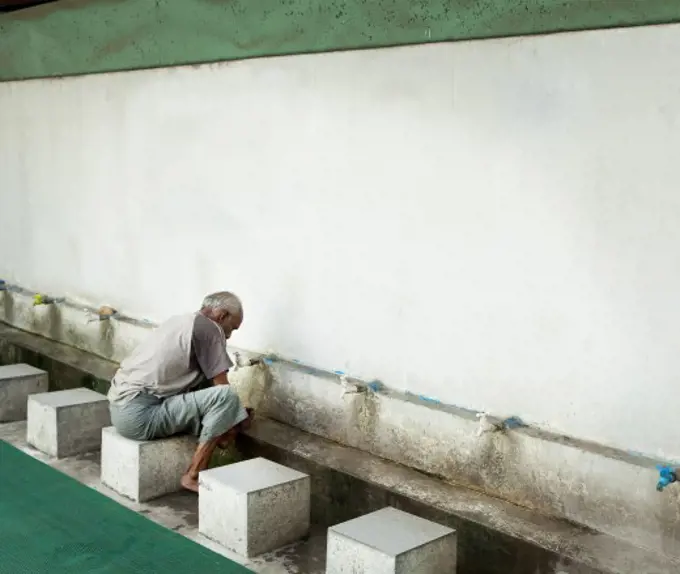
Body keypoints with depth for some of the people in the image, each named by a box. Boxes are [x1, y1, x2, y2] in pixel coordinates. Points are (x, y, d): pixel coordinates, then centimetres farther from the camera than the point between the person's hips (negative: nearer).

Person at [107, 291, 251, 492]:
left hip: (122, 409, 10)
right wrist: (238, 422, 12)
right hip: (139, 414, -10)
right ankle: (194, 476, -6)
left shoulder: (183, 322, 22)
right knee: (225, 396, -16)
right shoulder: (208, 328, -7)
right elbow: (222, 388, -6)